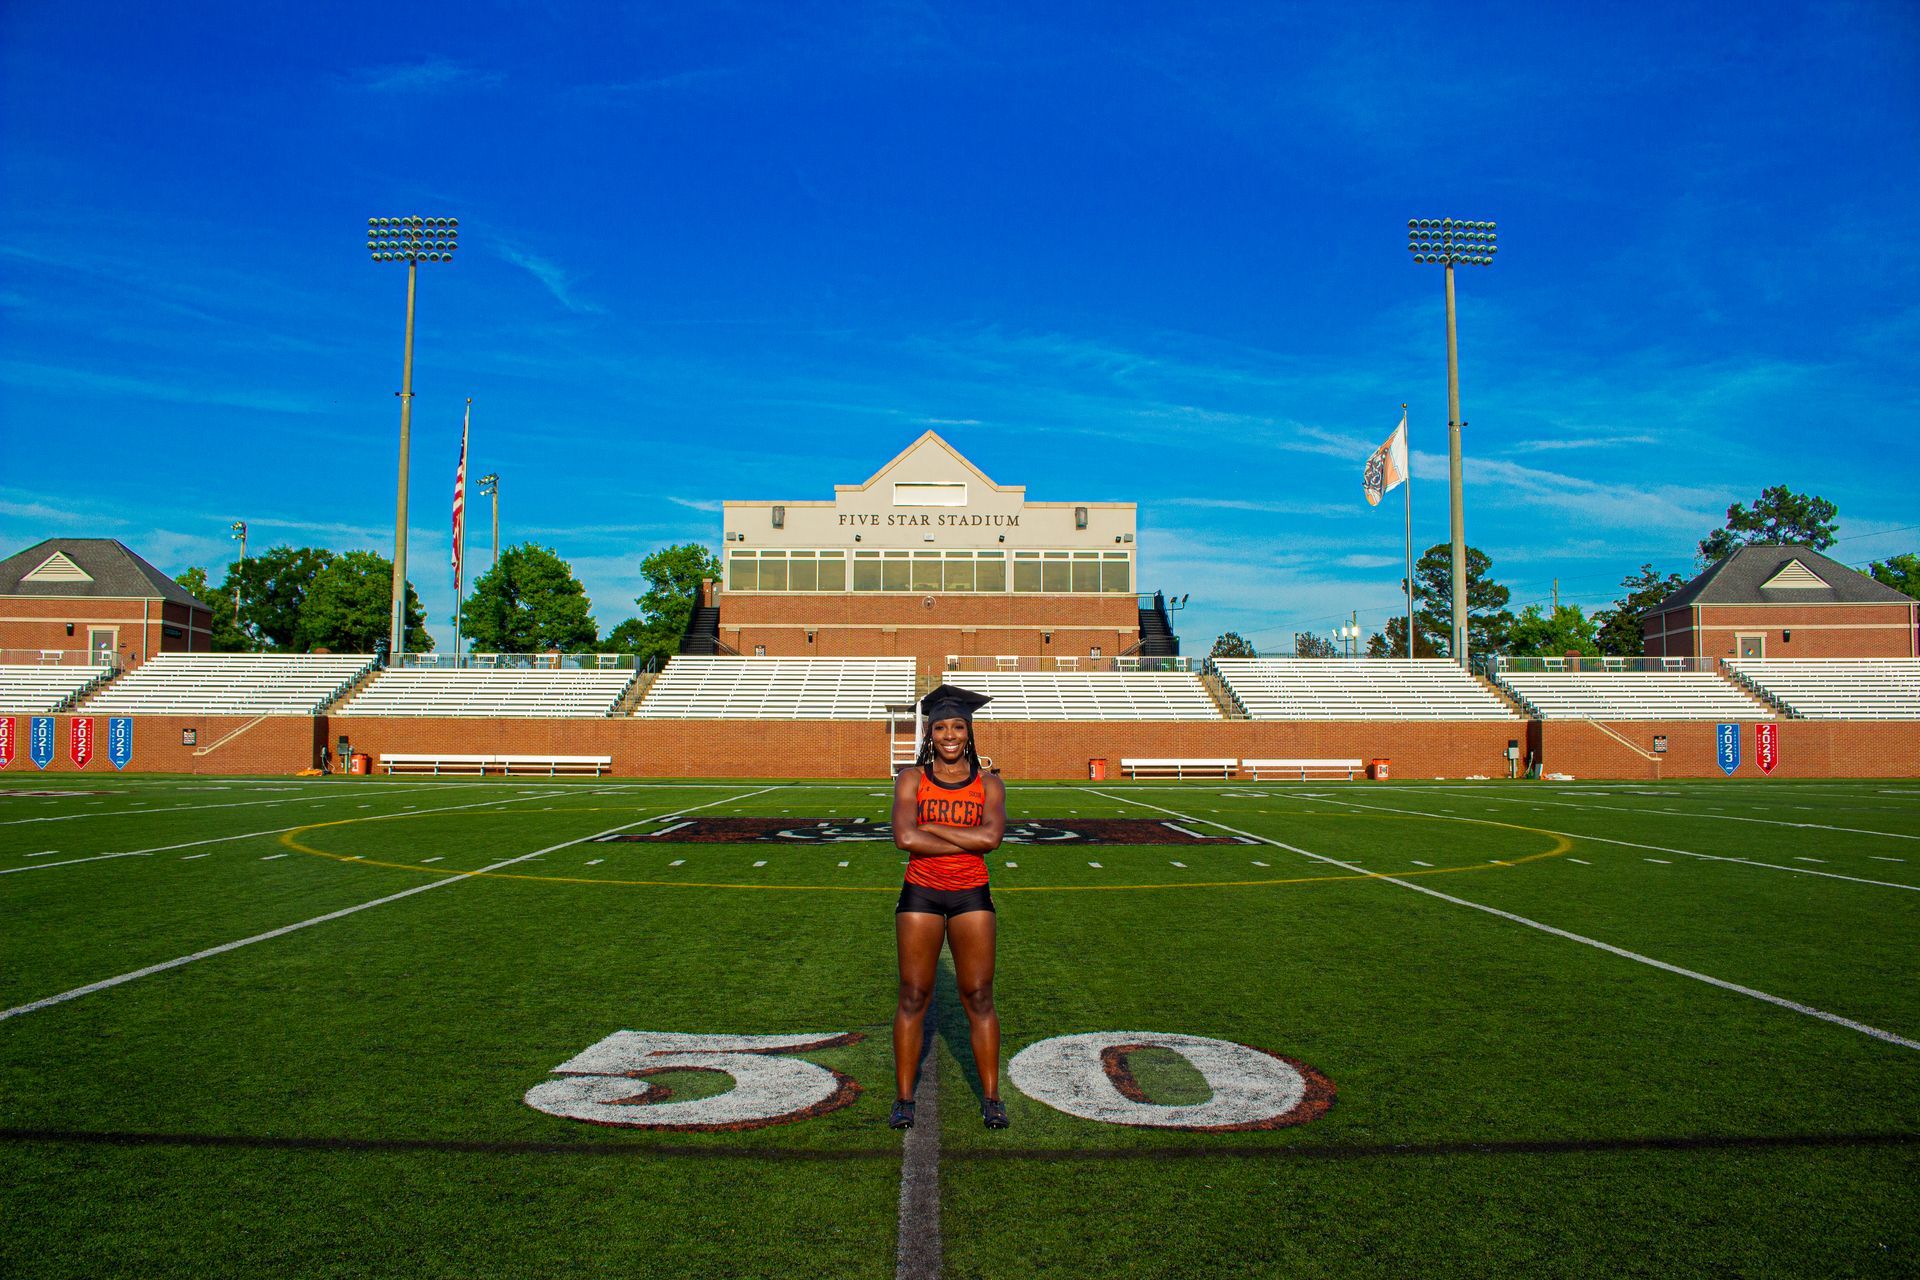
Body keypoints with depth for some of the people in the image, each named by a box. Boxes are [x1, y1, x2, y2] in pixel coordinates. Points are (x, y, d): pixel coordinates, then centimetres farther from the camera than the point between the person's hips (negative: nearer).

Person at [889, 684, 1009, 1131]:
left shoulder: (989, 785, 2)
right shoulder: (912, 779, 0)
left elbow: (992, 836, -16)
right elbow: (904, 837, -16)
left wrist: (928, 826, -15)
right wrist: (967, 841, -14)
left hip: (971, 896, 1)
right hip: (920, 893, 0)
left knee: (979, 997, 4)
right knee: (913, 997, 4)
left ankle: (991, 1098, 15)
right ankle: (904, 1098, 15)